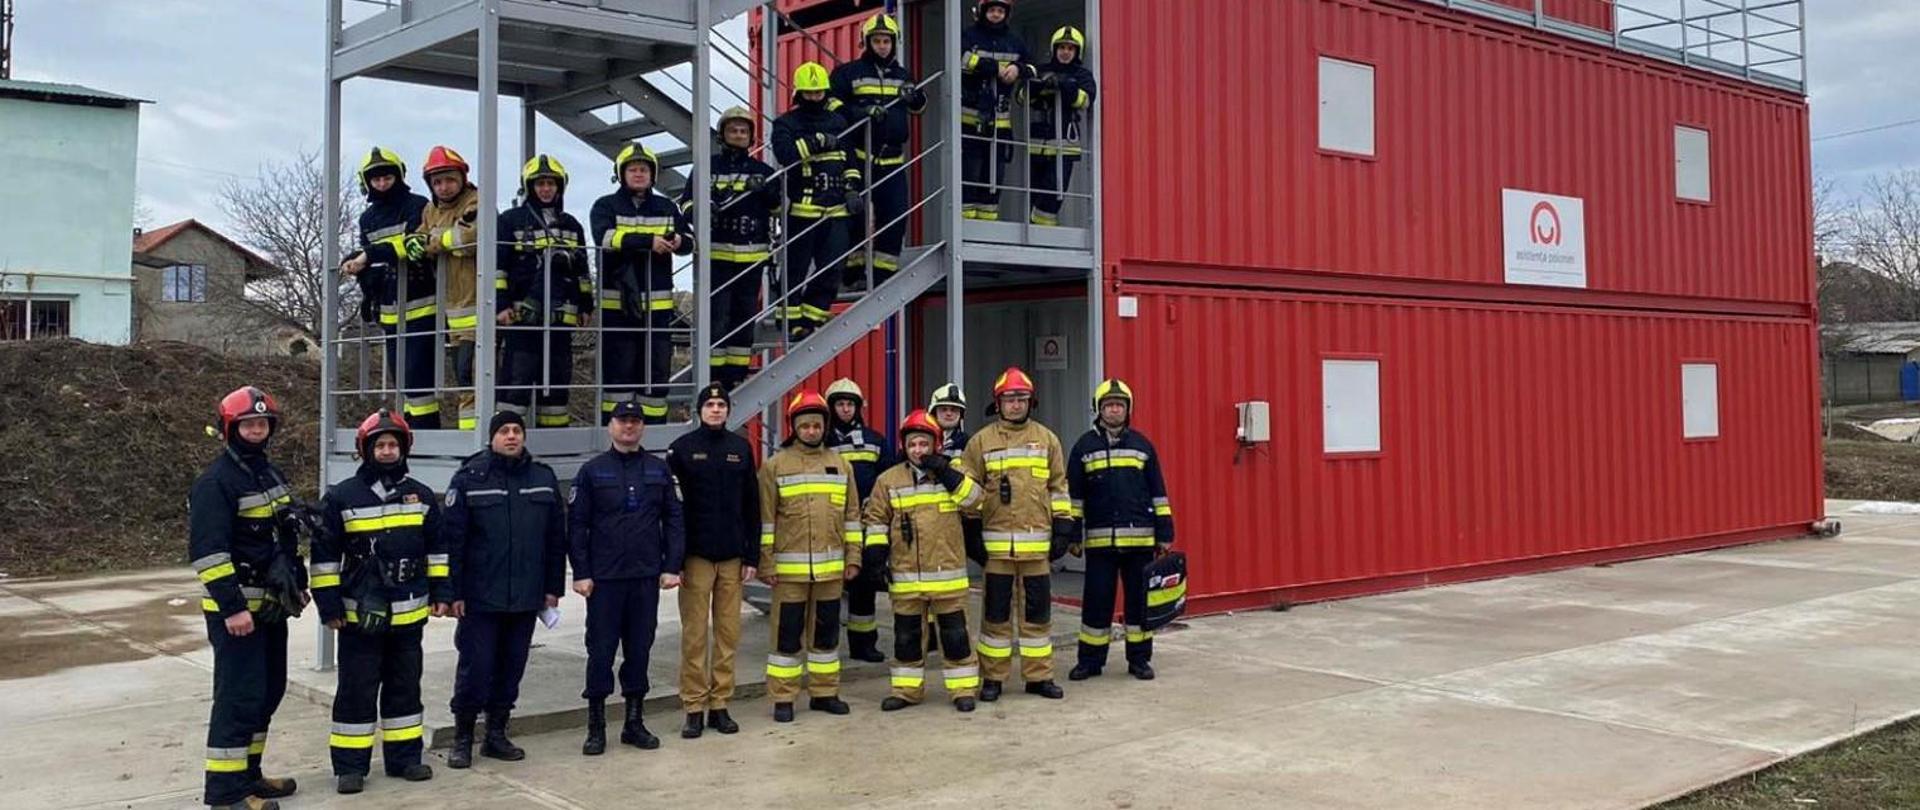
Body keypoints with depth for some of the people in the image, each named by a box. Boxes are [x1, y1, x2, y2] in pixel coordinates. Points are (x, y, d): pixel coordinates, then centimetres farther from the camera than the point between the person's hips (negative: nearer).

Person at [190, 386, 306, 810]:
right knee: (239, 695, -8)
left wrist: (298, 583, 19)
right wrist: (232, 607, -24)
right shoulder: (215, 482, -14)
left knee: (269, 690, 14)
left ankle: (248, 774, 26)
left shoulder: (271, 474, 13)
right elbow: (207, 551, -21)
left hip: (272, 603, 9)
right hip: (236, 608, -9)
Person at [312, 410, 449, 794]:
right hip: (360, 614, -3)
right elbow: (324, 554, -4)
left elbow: (437, 548, 12)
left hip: (409, 614, 4)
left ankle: (404, 757, 23)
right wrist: (329, 605, -7)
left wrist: (441, 592, 7)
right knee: (357, 690, 2)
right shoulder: (341, 497, -6)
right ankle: (350, 765, 11)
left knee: (405, 686, 12)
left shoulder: (422, 496, 5)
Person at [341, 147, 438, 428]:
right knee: (402, 380, 10)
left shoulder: (417, 207, -5)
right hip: (390, 312, 8)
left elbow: (417, 244, -20)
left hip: (421, 306, -8)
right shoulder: (368, 219, 17)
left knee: (417, 376, -14)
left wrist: (371, 255, -20)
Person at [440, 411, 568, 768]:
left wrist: (553, 586, 7)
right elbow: (452, 538, -6)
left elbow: (556, 536, 11)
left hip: (526, 597, 4)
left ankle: (496, 735, 24)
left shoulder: (543, 478, 7)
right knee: (475, 668, 0)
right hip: (480, 598, -4)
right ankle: (462, 738, 14)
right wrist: (454, 592, -10)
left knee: (511, 668, 11)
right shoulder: (469, 479, -4)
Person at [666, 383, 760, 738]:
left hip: (732, 556, 3)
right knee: (694, 634, 0)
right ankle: (694, 708, 8)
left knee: (728, 633, 6)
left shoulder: (741, 448, 7)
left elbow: (752, 505, 9)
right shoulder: (682, 447, 0)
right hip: (696, 555, -3)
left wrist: (752, 555, 4)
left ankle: (720, 705, 15)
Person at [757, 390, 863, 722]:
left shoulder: (839, 464, 10)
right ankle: (783, 698, 10)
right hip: (789, 567, -4)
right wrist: (765, 563, -7)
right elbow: (765, 518, -3)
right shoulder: (775, 465, -1)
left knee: (827, 630, 11)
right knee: (787, 634, 1)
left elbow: (851, 514, 12)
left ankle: (825, 692, 22)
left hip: (830, 567, 4)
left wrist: (853, 556, 7)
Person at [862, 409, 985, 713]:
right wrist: (877, 552, 0)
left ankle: (964, 688, 14)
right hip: (905, 574, 1)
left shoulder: (952, 473, 3)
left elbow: (974, 501, -10)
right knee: (906, 634, 9)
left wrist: (948, 474, -17)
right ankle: (907, 689, 21)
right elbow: (876, 519, 9)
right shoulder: (889, 480, 4)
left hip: (947, 572, -1)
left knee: (954, 633, 3)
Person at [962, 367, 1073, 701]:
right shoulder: (981, 441, 5)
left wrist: (1062, 527, 4)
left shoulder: (1046, 439, 9)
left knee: (1038, 609, 7)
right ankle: (992, 677, 14)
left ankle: (1039, 676, 17)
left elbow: (1059, 487, 11)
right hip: (996, 541, -1)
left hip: (1037, 541, 1)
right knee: (996, 610, 5)